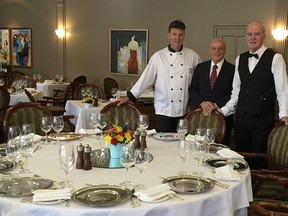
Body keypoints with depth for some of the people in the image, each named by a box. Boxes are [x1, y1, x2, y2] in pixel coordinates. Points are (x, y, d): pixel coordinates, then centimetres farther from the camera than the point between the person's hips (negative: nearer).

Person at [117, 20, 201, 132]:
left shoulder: (193, 56, 2)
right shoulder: (158, 56, -2)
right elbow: (146, 78, -1)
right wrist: (129, 96, -3)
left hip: (185, 110, 1)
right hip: (164, 110, -1)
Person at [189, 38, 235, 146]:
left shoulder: (232, 70, -1)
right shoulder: (200, 67, 10)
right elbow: (192, 89, 6)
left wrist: (216, 105, -16)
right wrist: (202, 103, -12)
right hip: (201, 115, 3)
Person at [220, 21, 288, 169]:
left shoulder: (275, 59, -6)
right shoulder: (240, 59, 10)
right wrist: (223, 111, 10)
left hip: (263, 120, -4)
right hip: (241, 118, 5)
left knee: (259, 162, 1)